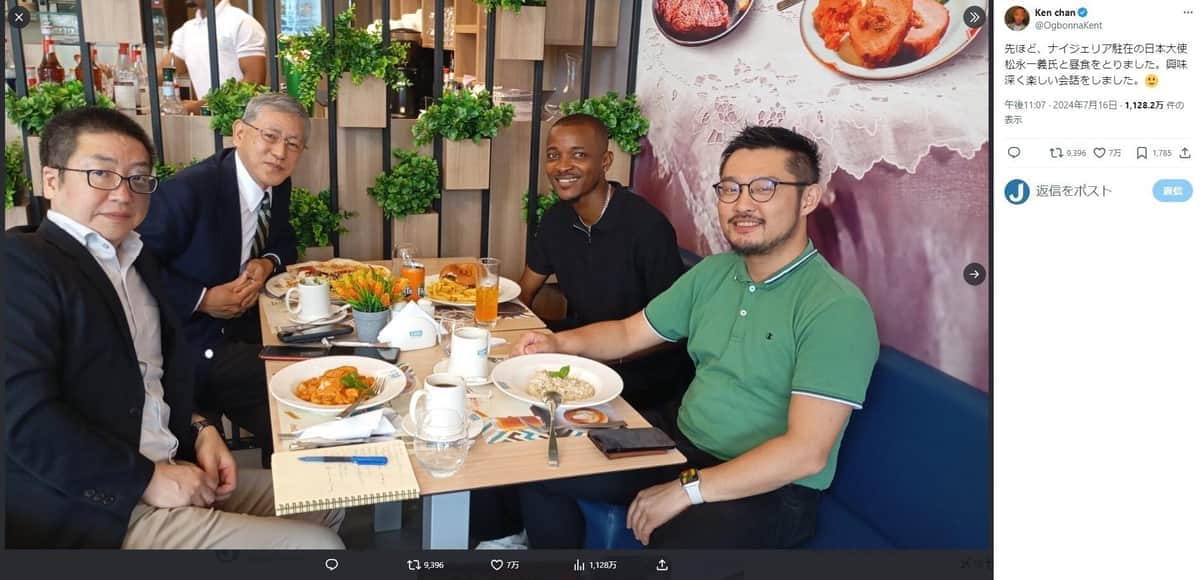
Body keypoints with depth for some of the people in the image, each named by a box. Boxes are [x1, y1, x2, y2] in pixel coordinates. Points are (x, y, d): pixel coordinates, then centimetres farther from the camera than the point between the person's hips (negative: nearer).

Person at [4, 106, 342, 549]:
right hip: (96, 511, -9)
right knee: (317, 544, -14)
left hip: (164, 472, 9)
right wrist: (148, 479, -17)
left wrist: (199, 430, 2)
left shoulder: (137, 262, 14)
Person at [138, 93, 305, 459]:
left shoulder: (277, 186, 2)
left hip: (244, 325, 8)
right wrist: (203, 300, -22)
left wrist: (268, 263, -5)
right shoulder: (189, 189, -21)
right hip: (191, 342, -7)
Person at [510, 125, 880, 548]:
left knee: (673, 541, -34)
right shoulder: (712, 274, 5)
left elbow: (806, 452, -24)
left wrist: (687, 489, -23)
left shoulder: (837, 307, -19)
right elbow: (629, 333, 15)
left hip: (769, 487, -7)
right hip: (682, 441, 7)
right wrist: (559, 343, -4)